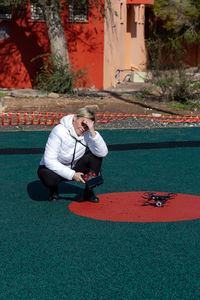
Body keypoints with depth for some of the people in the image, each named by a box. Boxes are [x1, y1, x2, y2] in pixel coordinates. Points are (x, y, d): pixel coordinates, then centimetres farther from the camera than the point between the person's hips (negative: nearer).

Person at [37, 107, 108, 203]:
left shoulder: (88, 133, -15)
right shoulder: (59, 131, -26)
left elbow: (103, 153, -29)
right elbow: (49, 160, -28)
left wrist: (93, 132, -38)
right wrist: (72, 175, -31)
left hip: (75, 168, 4)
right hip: (56, 168, -3)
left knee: (97, 153, -20)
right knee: (49, 177, -39)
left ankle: (89, 191, -5)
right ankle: (53, 190, 1)